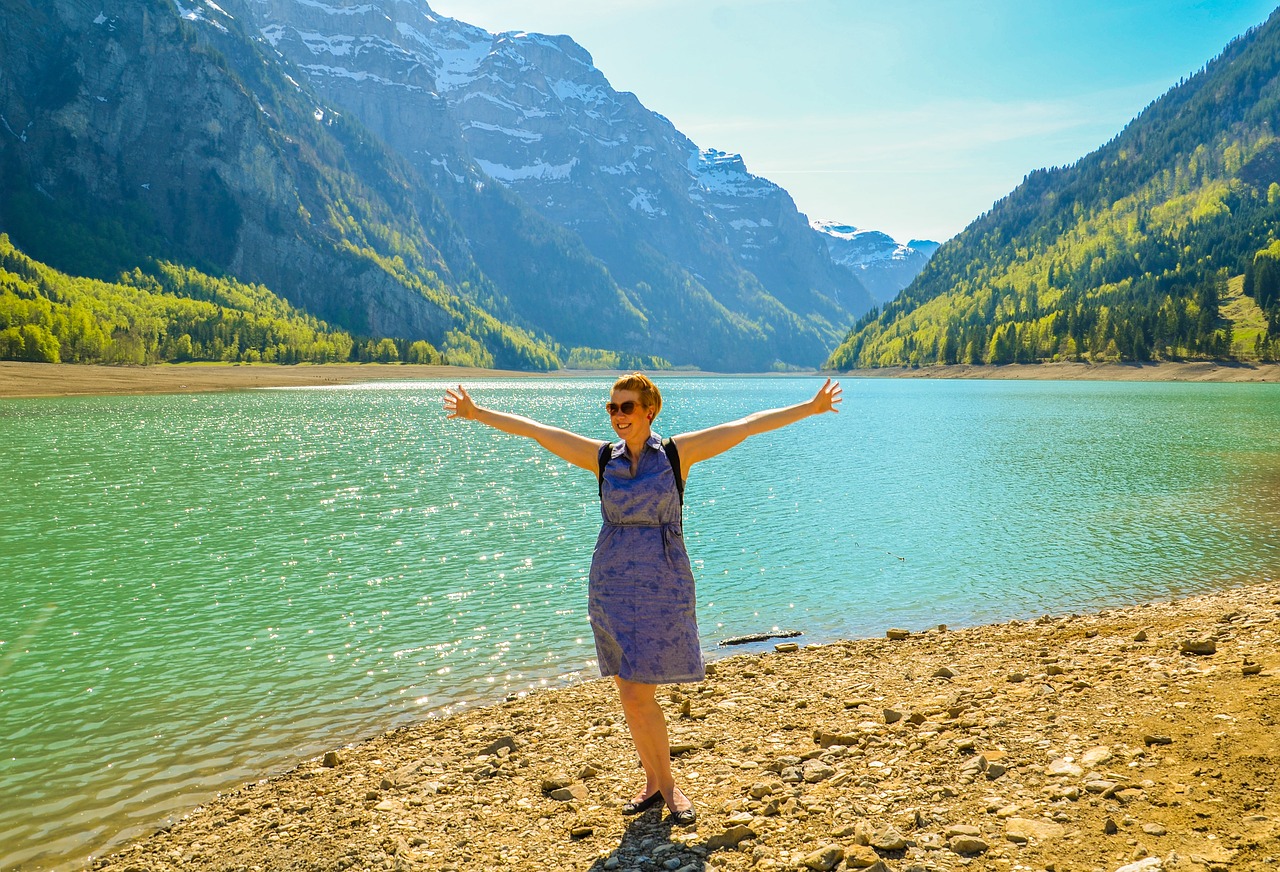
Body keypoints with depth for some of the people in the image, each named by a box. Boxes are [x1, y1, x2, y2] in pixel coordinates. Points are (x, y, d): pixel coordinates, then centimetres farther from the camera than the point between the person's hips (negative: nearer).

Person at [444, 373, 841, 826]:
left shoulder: (677, 453, -3)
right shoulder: (602, 457, 5)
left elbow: (747, 424, -4)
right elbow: (533, 429, 8)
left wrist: (810, 407, -5)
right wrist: (476, 413, 12)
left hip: (662, 586, -3)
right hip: (612, 585, 4)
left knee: (637, 697, -6)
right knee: (632, 696, 9)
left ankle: (666, 784, 15)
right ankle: (654, 783, 27)